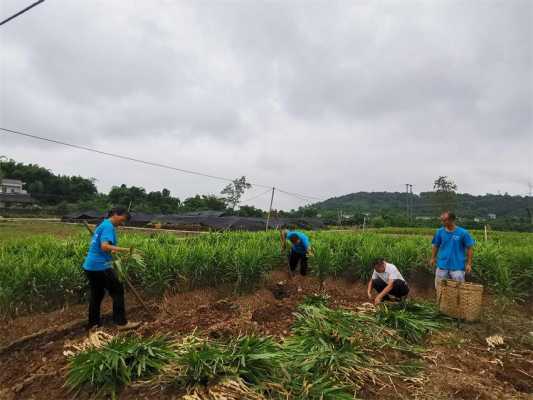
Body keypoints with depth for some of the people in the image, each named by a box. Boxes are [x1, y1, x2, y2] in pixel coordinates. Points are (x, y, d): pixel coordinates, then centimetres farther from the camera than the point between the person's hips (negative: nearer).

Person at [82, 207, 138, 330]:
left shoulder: (102, 224, 16)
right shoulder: (108, 226, -15)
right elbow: (104, 246, -27)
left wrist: (112, 251, 20)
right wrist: (123, 249, -30)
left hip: (90, 266, 10)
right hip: (100, 266, -10)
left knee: (96, 294, 19)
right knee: (118, 291, 1)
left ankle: (93, 323, 28)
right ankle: (122, 322, 7)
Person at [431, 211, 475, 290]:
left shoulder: (463, 233, -8)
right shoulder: (440, 232, 0)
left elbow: (470, 249, -2)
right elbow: (435, 246, 10)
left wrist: (469, 264, -5)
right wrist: (433, 258, 3)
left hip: (457, 266, -2)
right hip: (442, 266, 3)